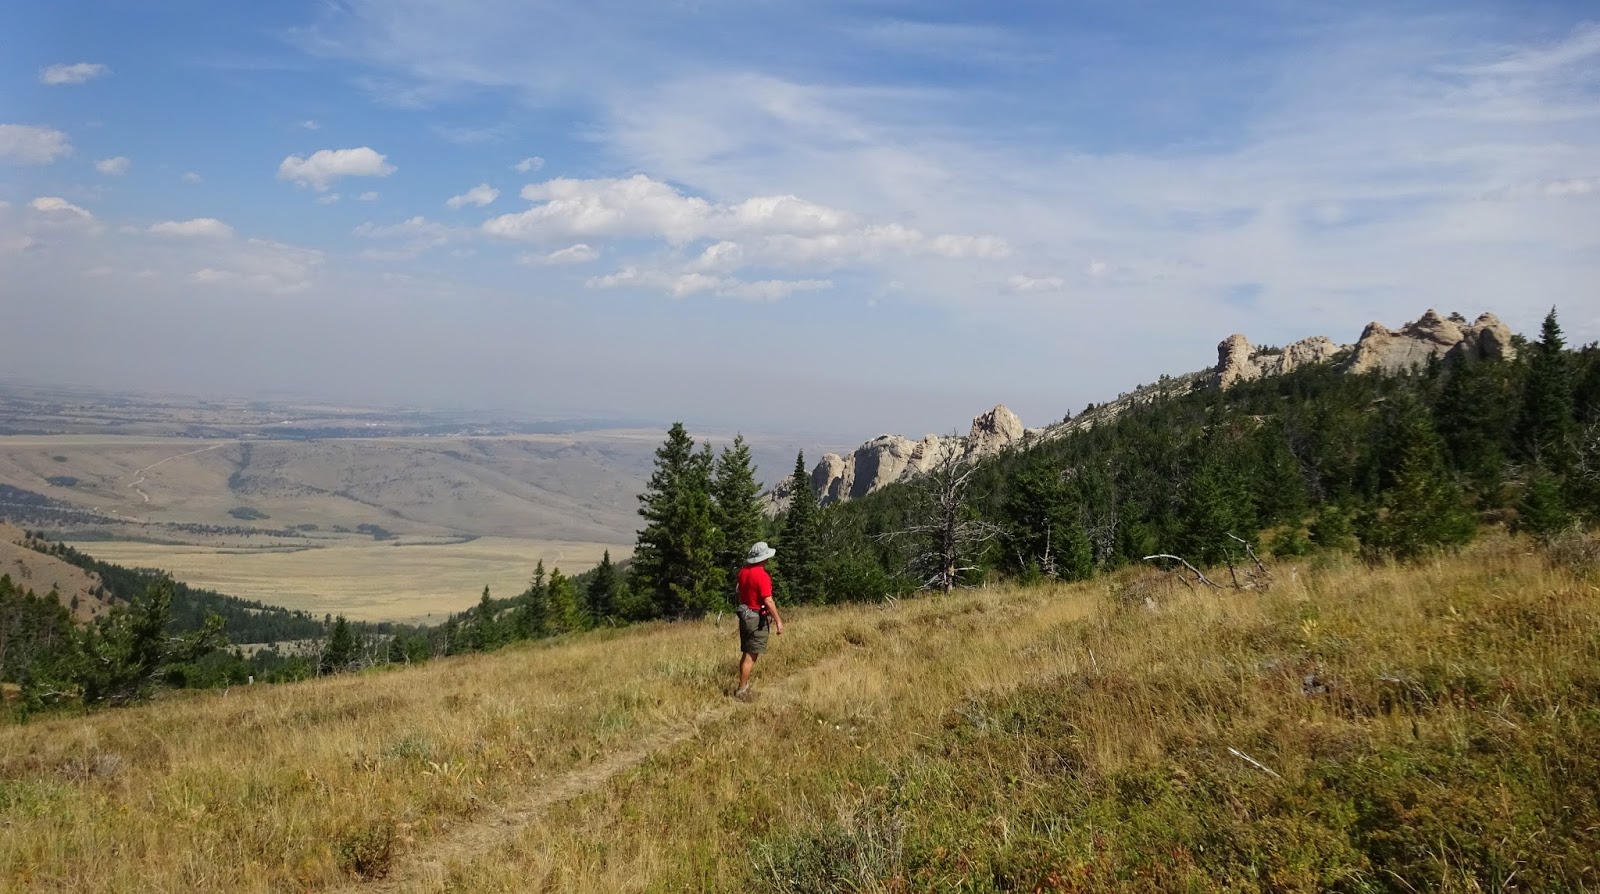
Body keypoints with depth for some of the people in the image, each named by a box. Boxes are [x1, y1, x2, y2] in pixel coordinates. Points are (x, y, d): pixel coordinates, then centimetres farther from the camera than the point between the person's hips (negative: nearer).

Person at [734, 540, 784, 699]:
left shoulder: (743, 572, 5)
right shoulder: (762, 575, -20)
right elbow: (768, 601, -22)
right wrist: (778, 620, -16)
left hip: (744, 615, 8)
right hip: (758, 618, -8)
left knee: (747, 654, 16)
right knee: (752, 656, -3)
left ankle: (744, 685, 22)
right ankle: (742, 690, -2)